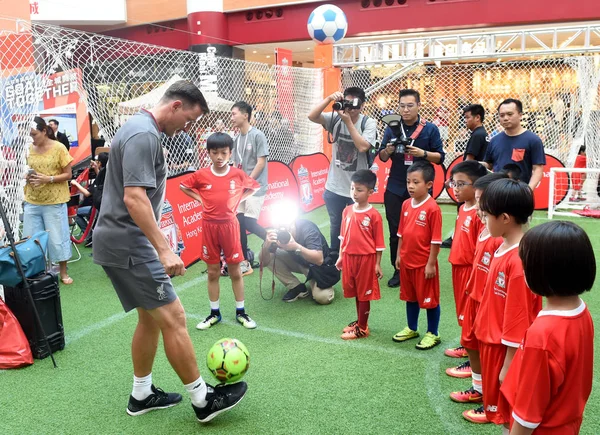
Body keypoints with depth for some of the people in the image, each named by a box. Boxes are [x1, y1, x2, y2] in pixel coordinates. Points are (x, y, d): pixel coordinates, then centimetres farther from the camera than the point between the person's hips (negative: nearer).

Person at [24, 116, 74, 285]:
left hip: (54, 202, -4)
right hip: (32, 201, 4)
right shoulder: (29, 148, 5)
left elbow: (68, 174, -5)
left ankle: (63, 272, 18)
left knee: (56, 238, 4)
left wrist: (48, 179, -20)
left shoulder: (59, 148, -7)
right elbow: (28, 171, 18)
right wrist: (28, 177, -5)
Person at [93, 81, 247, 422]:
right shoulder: (143, 134, -18)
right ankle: (203, 399, 6)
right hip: (128, 245, -11)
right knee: (173, 317, -6)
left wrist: (158, 244, 26)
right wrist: (164, 249, -28)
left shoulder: (144, 130, 15)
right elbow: (134, 197, -27)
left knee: (151, 317, 16)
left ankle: (142, 394, 29)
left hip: (124, 242, 11)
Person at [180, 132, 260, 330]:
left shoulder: (238, 174, -5)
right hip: (209, 226, 1)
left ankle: (241, 312, 19)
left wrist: (238, 200, 0)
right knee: (213, 272, 9)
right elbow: (183, 186, 11)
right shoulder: (202, 175, -4)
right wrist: (200, 199, -1)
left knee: (235, 271, 6)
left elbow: (254, 187, 10)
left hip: (229, 225, -1)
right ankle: (214, 313, 21)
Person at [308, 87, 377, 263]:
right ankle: (334, 259, 39)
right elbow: (311, 116, -16)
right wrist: (329, 98, -25)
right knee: (335, 225, 21)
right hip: (334, 186, 3)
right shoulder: (335, 118, -3)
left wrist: (348, 121, -22)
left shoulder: (369, 123, -9)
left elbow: (362, 147, -24)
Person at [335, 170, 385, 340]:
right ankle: (359, 321, 33)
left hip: (366, 258, -5)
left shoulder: (374, 215, -13)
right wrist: (340, 256, 11)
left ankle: (362, 328, 19)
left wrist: (377, 264, -9)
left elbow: (379, 242, -9)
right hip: (349, 257, 5)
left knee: (364, 294, 7)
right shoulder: (347, 211, 3)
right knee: (356, 292, 17)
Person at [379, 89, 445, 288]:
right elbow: (382, 157, 6)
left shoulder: (430, 129, -1)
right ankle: (398, 270, 18)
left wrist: (423, 153, -19)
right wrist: (388, 150, -16)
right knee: (396, 232, 6)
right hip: (395, 189, 2)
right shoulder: (392, 128, 4)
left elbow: (440, 157, -1)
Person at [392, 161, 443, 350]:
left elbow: (435, 240, -16)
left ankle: (433, 333, 24)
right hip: (407, 261, 7)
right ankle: (411, 328, 37)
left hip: (424, 263, -7)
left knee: (429, 299, 8)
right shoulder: (406, 205, 3)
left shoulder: (432, 208, -17)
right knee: (410, 297, 20)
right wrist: (399, 255, 10)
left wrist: (431, 264, -14)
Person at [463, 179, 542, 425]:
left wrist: (508, 366, -17)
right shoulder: (503, 248, 1)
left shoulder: (520, 260, -26)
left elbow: (518, 321, -22)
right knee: (499, 402, 23)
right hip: (492, 341, 8)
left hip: (506, 349, -8)